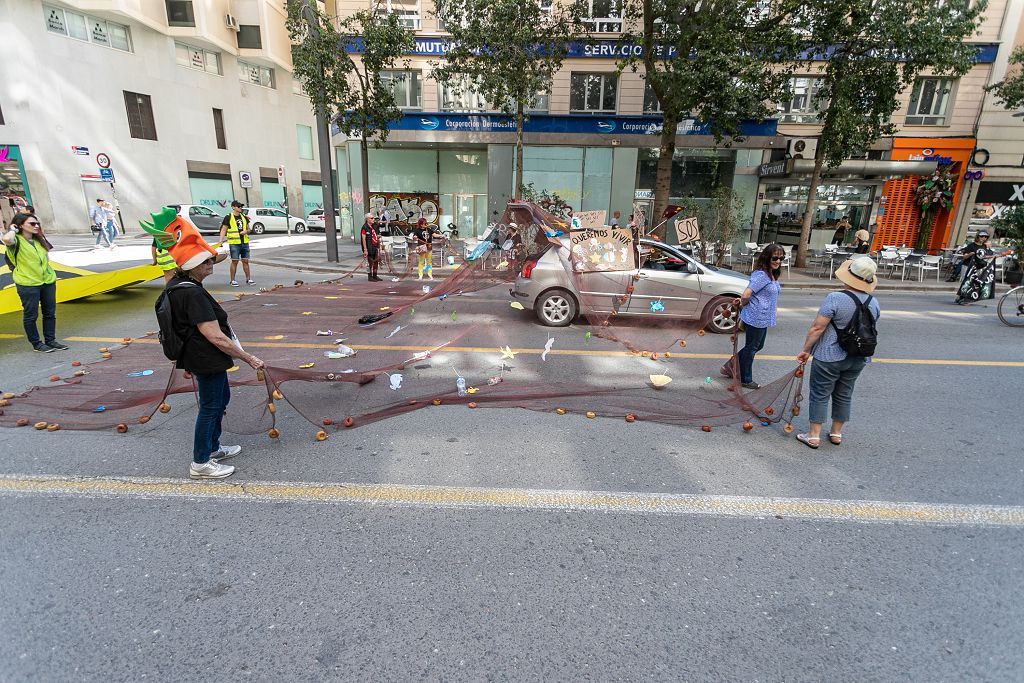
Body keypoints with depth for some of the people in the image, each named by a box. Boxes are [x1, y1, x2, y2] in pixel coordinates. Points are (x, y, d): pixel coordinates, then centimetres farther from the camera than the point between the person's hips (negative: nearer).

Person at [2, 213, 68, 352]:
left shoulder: (39, 240, 12)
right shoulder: (17, 240, -9)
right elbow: (7, 239, -33)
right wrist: (13, 229, -14)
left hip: (48, 281, 7)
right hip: (28, 283, -6)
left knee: (50, 313, 11)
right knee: (31, 315, 4)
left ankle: (51, 340, 21)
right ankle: (37, 344, 11)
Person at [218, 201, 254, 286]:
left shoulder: (244, 217, 14)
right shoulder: (228, 217, -2)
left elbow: (248, 229, 21)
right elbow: (223, 230, -2)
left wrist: (246, 231, -3)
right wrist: (221, 241, -11)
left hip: (245, 243, 5)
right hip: (234, 243, -4)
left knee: (245, 261, 8)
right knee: (234, 261, -1)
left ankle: (248, 279, 15)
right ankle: (232, 280, 7)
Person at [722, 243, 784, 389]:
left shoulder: (772, 275, 11)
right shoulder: (761, 275, -20)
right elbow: (746, 295, -25)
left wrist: (743, 301, 1)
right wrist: (742, 305, -7)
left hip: (763, 319, 10)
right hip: (756, 318, -10)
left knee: (758, 346, 20)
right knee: (751, 348, 4)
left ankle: (730, 366, 29)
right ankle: (745, 380, 19)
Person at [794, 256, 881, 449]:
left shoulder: (835, 298, -20)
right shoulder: (874, 303, 0)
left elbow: (818, 327, -20)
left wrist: (806, 350, -11)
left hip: (829, 357, -6)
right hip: (858, 359, 6)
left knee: (820, 395, 4)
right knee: (844, 395, 18)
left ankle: (814, 436, 10)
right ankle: (836, 433, 31)